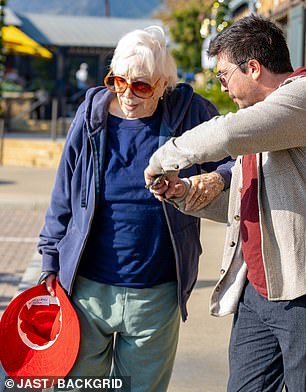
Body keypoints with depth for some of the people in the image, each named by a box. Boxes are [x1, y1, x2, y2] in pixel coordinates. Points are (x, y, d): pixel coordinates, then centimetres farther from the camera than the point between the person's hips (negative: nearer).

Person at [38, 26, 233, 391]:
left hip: (156, 296, -1)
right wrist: (51, 262, 7)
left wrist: (218, 177, -16)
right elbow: (64, 194, 7)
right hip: (87, 289, 1)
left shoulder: (189, 113, -4)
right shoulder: (92, 114, 0)